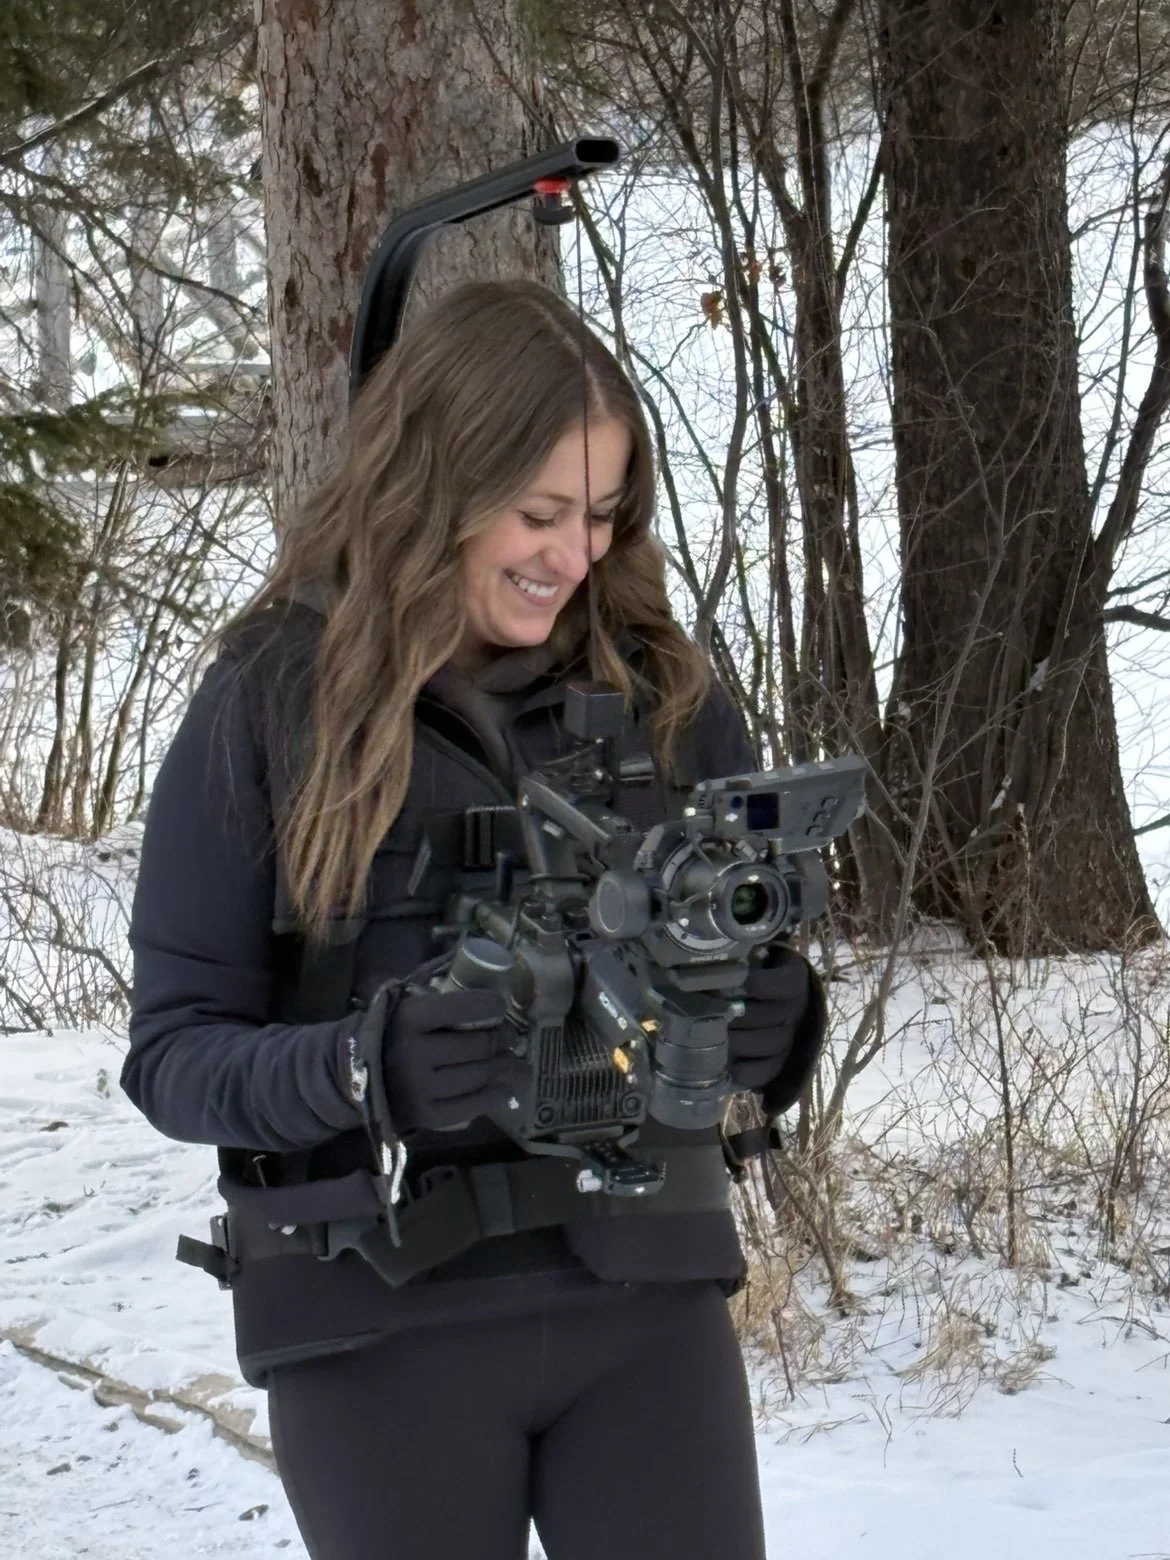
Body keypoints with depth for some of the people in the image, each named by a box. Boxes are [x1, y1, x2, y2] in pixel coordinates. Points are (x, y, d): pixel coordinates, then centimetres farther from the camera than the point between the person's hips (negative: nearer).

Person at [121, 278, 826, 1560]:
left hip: (648, 1290, 2)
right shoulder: (268, 708, -4)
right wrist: (361, 1069, -23)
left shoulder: (664, 692, 4)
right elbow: (170, 1053, -4)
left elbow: (768, 952, 8)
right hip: (379, 1324, -2)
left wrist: (775, 1023, -15)